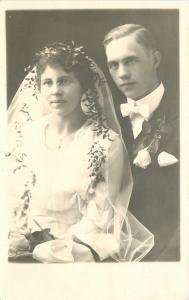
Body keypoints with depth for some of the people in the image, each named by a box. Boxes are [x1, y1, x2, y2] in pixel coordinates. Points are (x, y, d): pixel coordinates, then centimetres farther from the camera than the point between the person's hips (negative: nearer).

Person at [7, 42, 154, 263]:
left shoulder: (108, 143, -11)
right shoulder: (24, 134, 1)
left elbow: (98, 219, -10)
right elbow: (14, 198, 6)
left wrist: (43, 248, -15)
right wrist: (16, 239, -10)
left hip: (77, 246, -2)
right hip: (26, 242, 3)